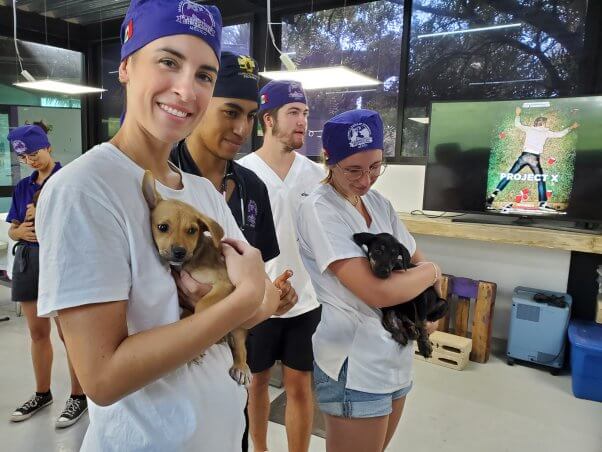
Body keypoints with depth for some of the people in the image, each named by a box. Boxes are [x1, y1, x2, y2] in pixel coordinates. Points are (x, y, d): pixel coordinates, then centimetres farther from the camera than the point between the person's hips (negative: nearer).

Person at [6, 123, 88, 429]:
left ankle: (78, 396, 16)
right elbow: (12, 229, 13)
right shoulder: (22, 187, 12)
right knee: (37, 333, 15)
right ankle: (42, 393, 32)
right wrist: (21, 231, -8)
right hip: (28, 261, 6)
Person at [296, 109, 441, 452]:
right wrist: (432, 271, -9)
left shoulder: (379, 202, 5)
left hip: (398, 354, 8)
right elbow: (378, 292, -26)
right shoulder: (319, 209, -19)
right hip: (354, 363, -7)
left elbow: (418, 260, 11)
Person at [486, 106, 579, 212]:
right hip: (534, 158, -2)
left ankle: (493, 195, -11)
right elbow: (560, 134, 20)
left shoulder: (529, 129, 13)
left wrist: (517, 114, 44)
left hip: (524, 156, 2)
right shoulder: (546, 132, 11)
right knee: (541, 180, 10)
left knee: (509, 176, 1)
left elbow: (517, 124, 28)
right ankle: (543, 203, 3)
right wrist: (571, 127, 35)